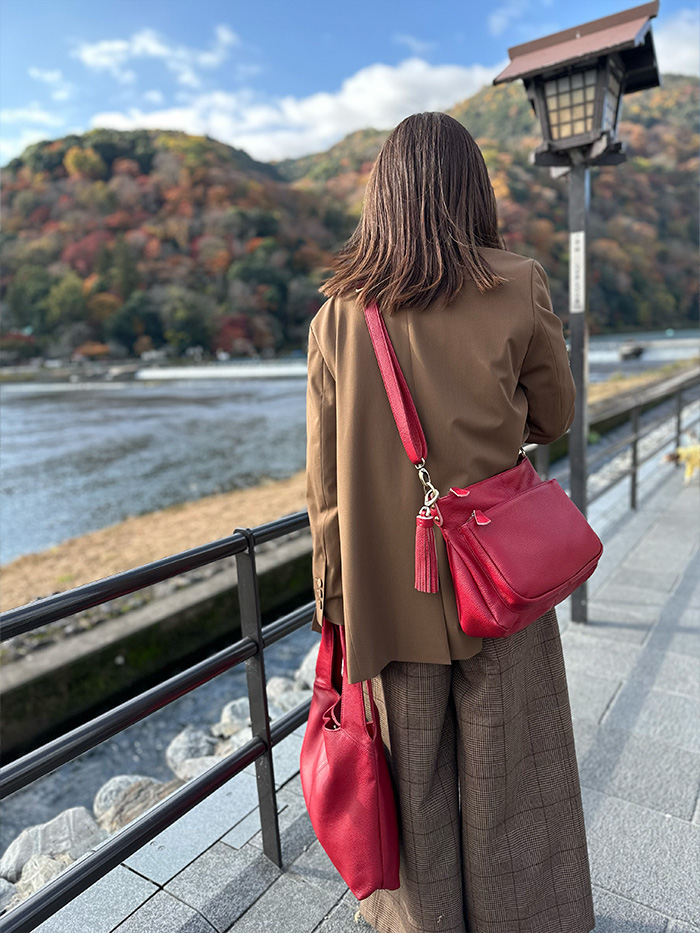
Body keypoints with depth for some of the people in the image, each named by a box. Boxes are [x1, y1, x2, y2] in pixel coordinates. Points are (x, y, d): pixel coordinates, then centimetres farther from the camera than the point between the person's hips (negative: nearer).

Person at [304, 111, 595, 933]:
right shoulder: (519, 289, -8)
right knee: (504, 780, 19)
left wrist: (336, 601, 6)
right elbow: (554, 417, 5)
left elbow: (324, 476, -3)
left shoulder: (337, 315, -5)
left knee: (411, 782, 19)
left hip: (386, 590, 2)